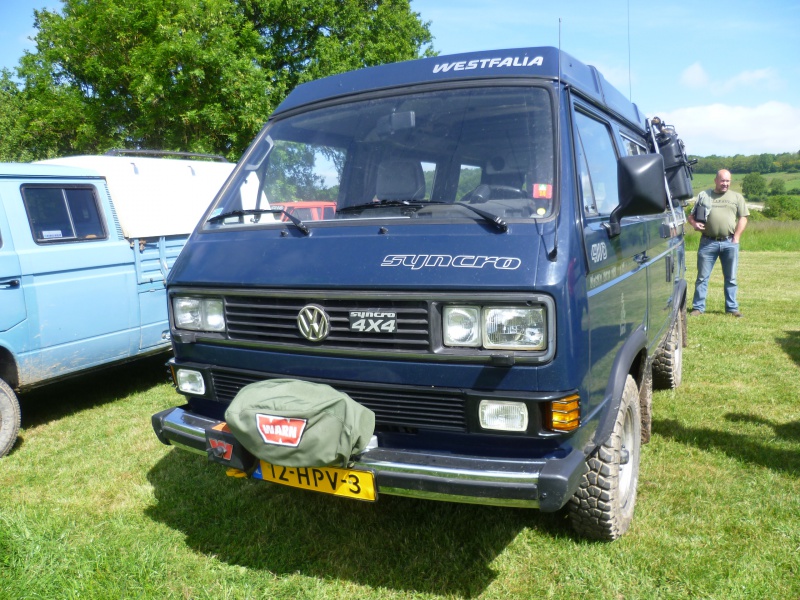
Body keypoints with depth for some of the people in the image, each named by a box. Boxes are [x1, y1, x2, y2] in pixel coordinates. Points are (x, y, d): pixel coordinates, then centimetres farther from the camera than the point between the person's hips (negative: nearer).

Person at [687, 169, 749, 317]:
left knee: (731, 278, 7)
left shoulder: (737, 197, 11)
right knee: (702, 277, 1)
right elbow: (691, 215, 9)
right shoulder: (704, 195, 10)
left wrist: (736, 238, -3)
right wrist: (694, 223, -13)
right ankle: (698, 307, 6)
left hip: (729, 243, 1)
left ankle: (732, 308, 15)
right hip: (708, 242, -1)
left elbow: (743, 218, 7)